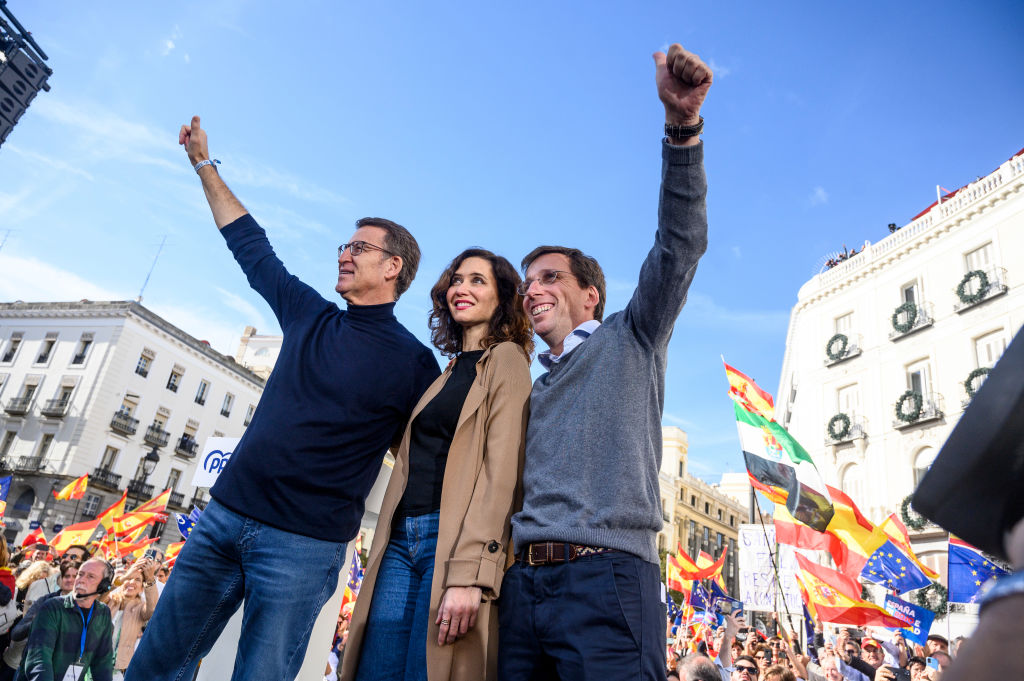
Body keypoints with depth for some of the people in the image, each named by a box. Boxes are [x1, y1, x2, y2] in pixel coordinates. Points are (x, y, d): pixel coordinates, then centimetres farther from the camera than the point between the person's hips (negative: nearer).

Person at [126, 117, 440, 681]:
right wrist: (205, 165, 26)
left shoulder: (413, 363, -4)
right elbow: (251, 245, 21)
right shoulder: (310, 317, 10)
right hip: (224, 516, 6)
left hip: (303, 545, -5)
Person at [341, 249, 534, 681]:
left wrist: (469, 573, -20)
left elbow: (501, 468, -12)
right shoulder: (448, 373, 21)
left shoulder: (506, 358, -1)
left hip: (452, 539, -7)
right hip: (402, 539, 7)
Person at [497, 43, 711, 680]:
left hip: (605, 573, -5)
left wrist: (682, 126, -16)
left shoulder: (631, 338, 9)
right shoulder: (536, 390, 24)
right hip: (523, 580, 6)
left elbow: (679, 244, -5)